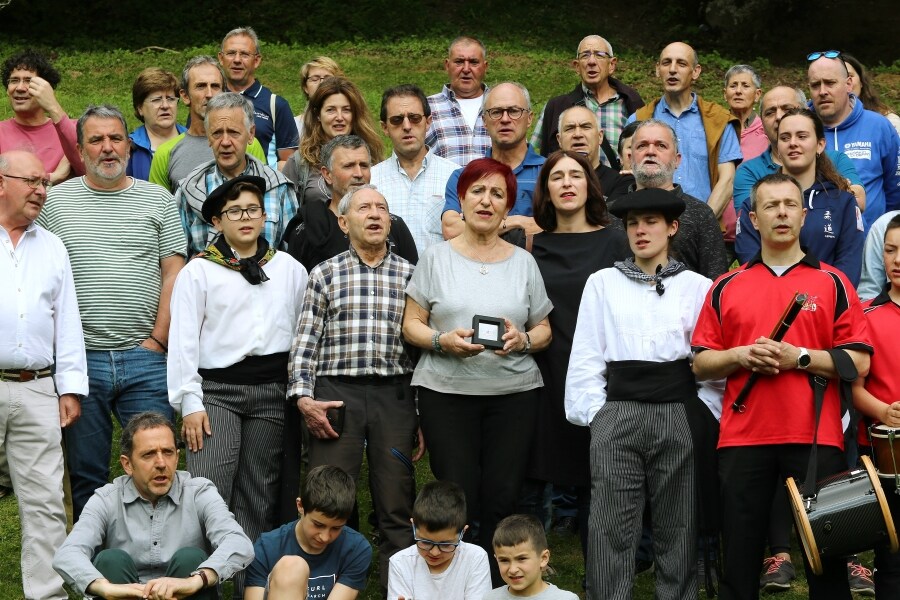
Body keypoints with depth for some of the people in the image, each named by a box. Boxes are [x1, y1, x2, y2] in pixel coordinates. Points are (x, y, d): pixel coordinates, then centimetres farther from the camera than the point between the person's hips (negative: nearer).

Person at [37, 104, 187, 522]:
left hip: (145, 359, 0)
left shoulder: (158, 200, 8)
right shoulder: (55, 202, 7)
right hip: (81, 359, 0)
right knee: (85, 476, 6)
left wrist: (158, 340, -4)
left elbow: (173, 274, 6)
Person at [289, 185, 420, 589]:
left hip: (394, 394, 1)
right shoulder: (325, 274, 8)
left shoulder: (408, 275, 11)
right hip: (336, 394, -1)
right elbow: (305, 340, 5)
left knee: (397, 509, 3)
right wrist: (303, 397, -8)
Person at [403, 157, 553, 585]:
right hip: (446, 391, -1)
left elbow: (544, 329, 14)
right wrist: (443, 341, -15)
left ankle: (496, 586, 9)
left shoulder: (523, 262, 11)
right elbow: (411, 324, 5)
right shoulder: (436, 257, 6)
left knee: (502, 500, -2)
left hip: (513, 392, 2)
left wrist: (524, 340, -9)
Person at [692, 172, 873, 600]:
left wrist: (800, 357, -12)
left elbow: (859, 362, 0)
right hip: (743, 437, 2)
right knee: (740, 554, 6)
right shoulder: (727, 288, 11)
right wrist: (742, 356, -8)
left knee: (826, 552, 2)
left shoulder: (832, 283, 6)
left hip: (815, 436, -1)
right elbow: (700, 364, 10)